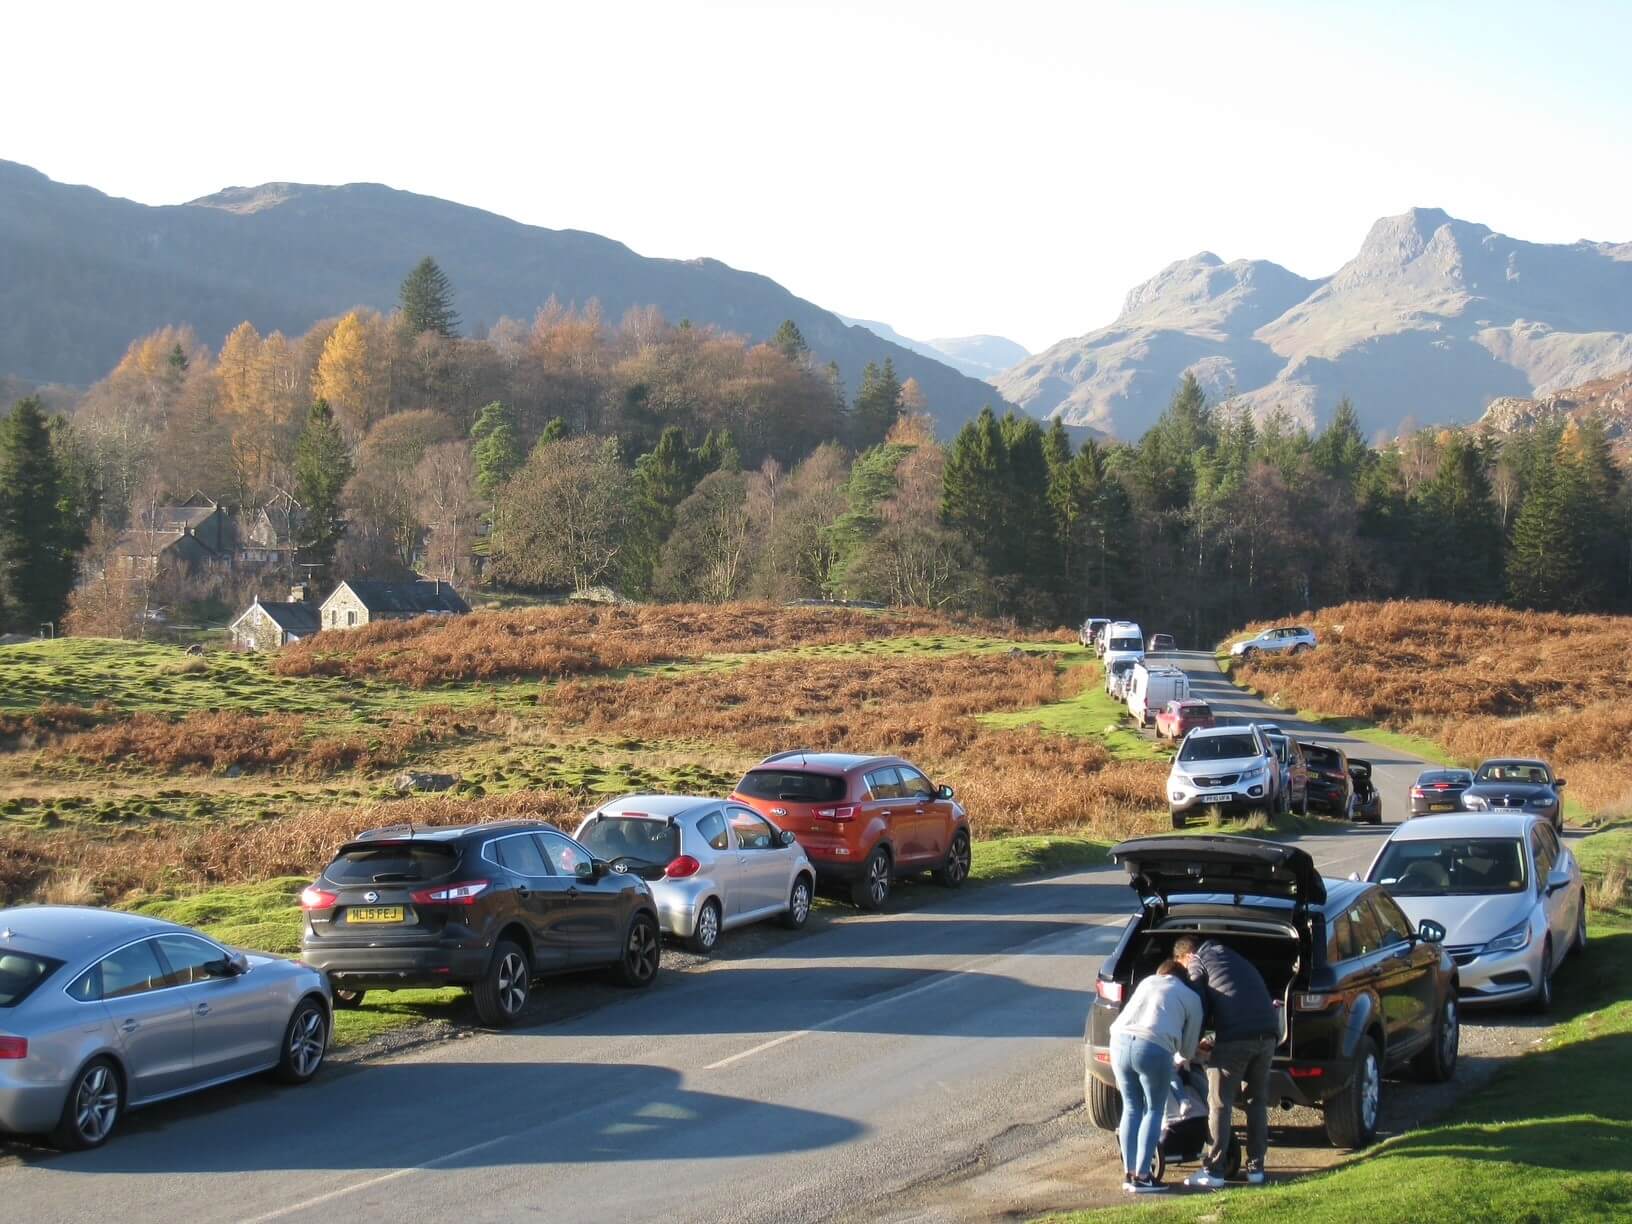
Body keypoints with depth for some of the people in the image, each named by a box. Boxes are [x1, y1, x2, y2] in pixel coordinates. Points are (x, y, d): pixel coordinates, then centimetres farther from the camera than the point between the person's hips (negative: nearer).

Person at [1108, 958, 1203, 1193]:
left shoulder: (1147, 982, 30)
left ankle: (1129, 1173, 19)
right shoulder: (1191, 998, 20)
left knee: (1131, 1108, 20)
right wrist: (1180, 1059, 46)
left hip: (1120, 1041, 4)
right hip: (1153, 1048, -4)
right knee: (1154, 1111, 12)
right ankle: (1141, 1176, 7)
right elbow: (1188, 1050, 21)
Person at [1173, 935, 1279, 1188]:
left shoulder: (1197, 962, 10)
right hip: (1268, 1033, 7)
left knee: (1220, 1104, 2)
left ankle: (1213, 1171, 2)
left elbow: (1199, 1008, 2)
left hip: (1235, 1037, -6)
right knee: (1257, 1101, 17)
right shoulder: (1233, 957, 31)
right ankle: (1256, 1168, 18)